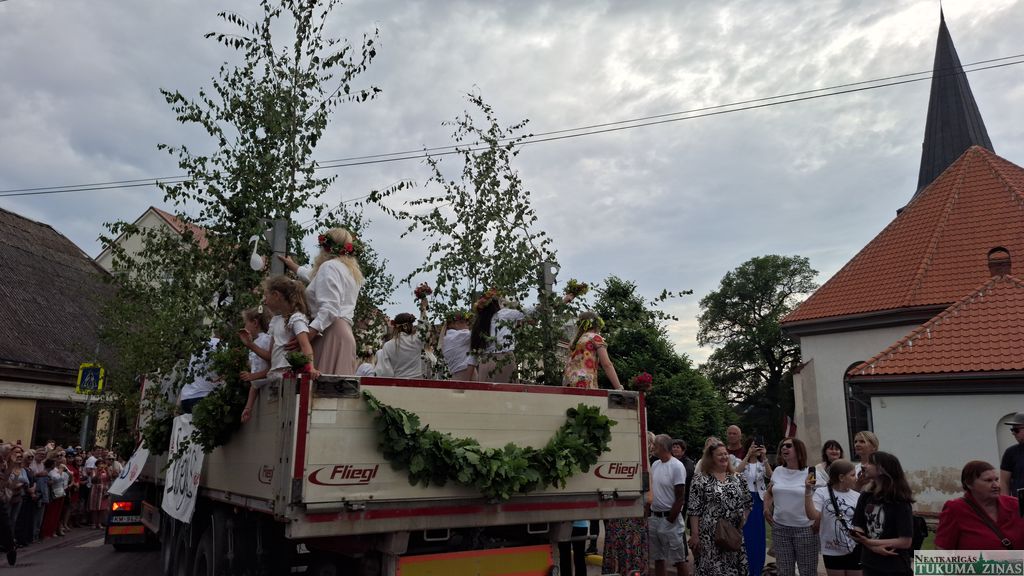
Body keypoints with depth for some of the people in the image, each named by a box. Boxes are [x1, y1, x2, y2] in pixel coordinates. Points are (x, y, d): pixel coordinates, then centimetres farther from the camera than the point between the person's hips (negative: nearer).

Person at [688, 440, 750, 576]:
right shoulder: (701, 480, -7)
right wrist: (695, 534, -12)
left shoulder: (737, 478, 8)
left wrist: (743, 521, 4)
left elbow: (747, 502, 15)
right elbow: (694, 510, -9)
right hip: (710, 536, -4)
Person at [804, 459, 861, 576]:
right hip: (832, 551, -2)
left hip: (855, 550, 2)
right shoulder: (822, 494, -9)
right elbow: (812, 515, -20)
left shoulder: (857, 497, 0)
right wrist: (808, 491, -26)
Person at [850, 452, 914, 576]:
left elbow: (906, 541, -16)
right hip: (869, 564, 5)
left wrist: (870, 542, -20)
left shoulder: (900, 501, -13)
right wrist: (873, 547, -17)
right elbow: (857, 529, 1)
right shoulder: (866, 496, 2)